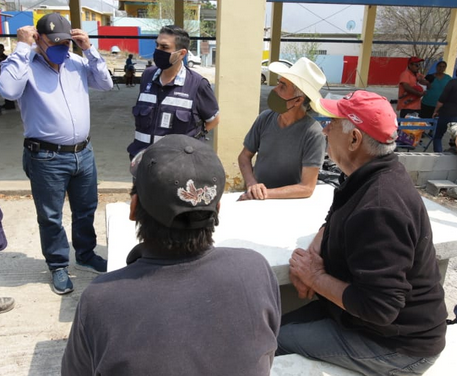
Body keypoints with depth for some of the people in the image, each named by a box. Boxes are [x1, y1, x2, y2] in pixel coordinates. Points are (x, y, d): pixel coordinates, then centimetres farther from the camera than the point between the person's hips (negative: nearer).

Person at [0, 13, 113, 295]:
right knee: (50, 217, 9)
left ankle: (86, 255, 40)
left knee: (86, 210, 19)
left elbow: (106, 84, 5)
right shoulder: (26, 65, -7)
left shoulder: (77, 63, 7)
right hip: (47, 158, -5)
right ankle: (58, 266, 28)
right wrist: (23, 47, -18)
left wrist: (89, 49, -2)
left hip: (84, 153, 5)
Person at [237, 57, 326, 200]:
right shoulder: (265, 118, -4)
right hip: (254, 198, 4)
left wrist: (266, 193, -20)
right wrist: (251, 184, -12)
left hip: (287, 203, -3)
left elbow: (307, 187, -15)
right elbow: (244, 156, 5)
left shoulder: (313, 133, -17)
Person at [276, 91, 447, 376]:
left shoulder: (379, 209, -33)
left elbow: (377, 309, -34)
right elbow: (334, 222, 15)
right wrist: (314, 252, -6)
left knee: (274, 342, -12)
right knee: (279, 325, 7)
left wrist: (316, 278, -19)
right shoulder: (371, 177, 0)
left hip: (396, 345, -9)